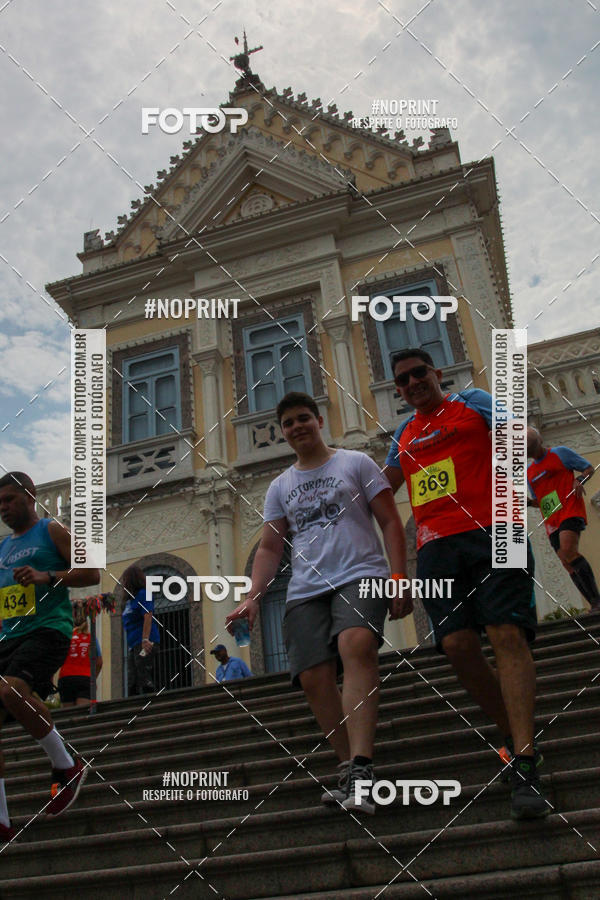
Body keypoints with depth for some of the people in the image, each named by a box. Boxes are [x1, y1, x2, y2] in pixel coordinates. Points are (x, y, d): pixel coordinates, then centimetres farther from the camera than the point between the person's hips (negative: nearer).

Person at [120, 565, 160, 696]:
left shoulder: (143, 594, -6)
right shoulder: (130, 599, 20)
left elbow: (148, 617, -17)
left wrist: (145, 639, -26)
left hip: (143, 643, -10)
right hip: (133, 645, 10)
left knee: (144, 680, -13)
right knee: (132, 684, 7)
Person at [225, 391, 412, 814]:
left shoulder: (355, 463, 10)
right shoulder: (280, 487, 20)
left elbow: (391, 522, 6)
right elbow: (270, 547, 17)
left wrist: (400, 579, -5)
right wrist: (253, 598, 3)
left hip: (359, 576, -4)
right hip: (305, 590, 4)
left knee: (356, 645, -31)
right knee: (314, 678, -9)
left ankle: (359, 767, -36)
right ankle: (355, 770, 4)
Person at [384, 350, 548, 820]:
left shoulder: (472, 402, 12)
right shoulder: (404, 434, 25)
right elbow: (381, 489, 34)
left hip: (492, 530, -4)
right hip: (436, 545, 5)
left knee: (507, 635, -16)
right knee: (458, 644, -7)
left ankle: (525, 767, -18)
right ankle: (516, 736, 13)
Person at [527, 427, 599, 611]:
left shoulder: (559, 453, 5)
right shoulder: (529, 472, 20)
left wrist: (579, 480, -12)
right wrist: (528, 502, 5)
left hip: (570, 510, -6)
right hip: (551, 520, 6)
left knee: (568, 551, -27)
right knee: (568, 565, -2)